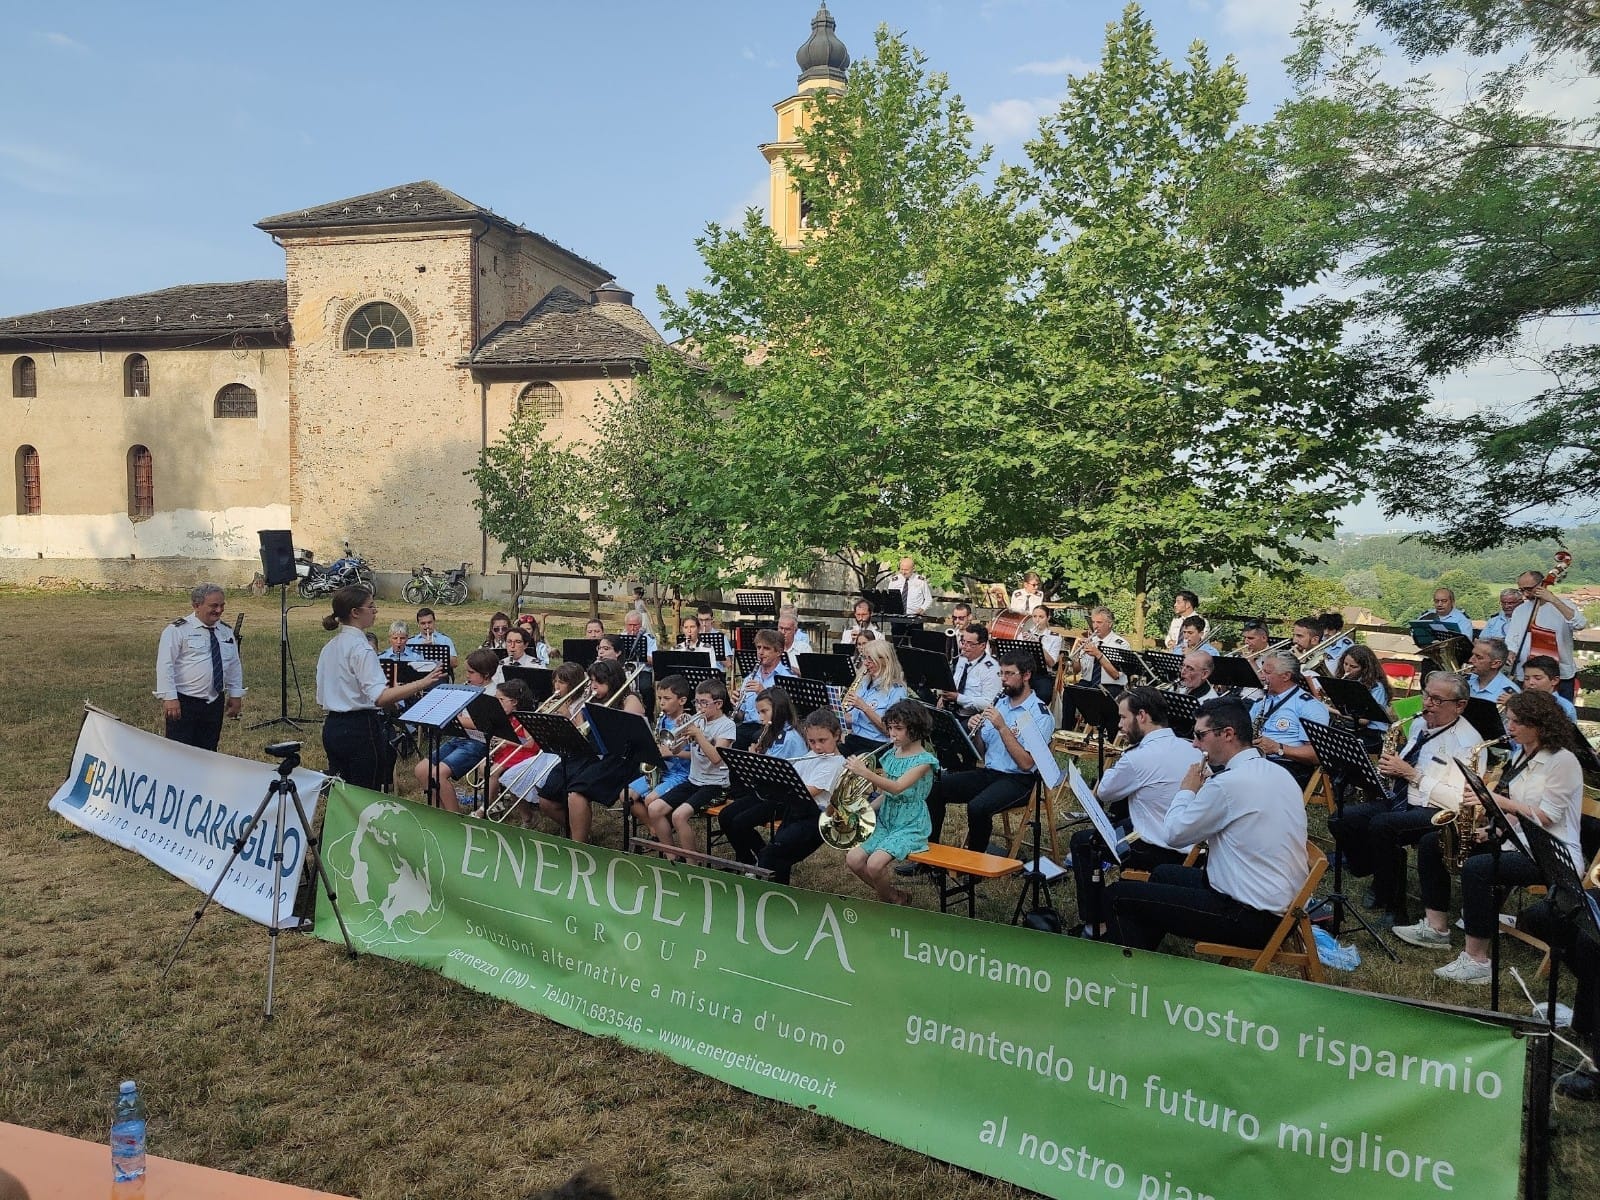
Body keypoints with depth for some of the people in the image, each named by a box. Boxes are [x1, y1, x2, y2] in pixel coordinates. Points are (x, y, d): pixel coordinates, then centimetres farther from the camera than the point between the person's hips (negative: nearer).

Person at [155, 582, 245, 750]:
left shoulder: (226, 632, 13)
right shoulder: (177, 630, -6)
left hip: (215, 703, 5)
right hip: (183, 704, -5)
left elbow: (235, 666, 20)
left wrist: (236, 695, 14)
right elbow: (164, 665, -10)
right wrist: (169, 698, -18)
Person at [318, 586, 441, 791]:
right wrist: (422, 683, -33)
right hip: (360, 729, -9)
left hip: (332, 727, 9)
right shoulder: (360, 648, -17)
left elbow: (322, 697, 15)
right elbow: (380, 697, -28)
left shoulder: (330, 647, 10)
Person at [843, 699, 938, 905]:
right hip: (885, 822, 7)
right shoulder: (890, 756, 9)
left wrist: (864, 772, -38)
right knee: (853, 859, -10)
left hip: (910, 826, -7)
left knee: (875, 864, -26)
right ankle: (894, 895, 10)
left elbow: (897, 787, -28)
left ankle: (893, 900, 4)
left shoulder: (924, 760, -13)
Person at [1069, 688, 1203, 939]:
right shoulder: (1192, 750, 2)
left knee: (1082, 841, 13)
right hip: (1192, 850, 8)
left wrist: (1119, 753, 3)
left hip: (1159, 856, -8)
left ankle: (1095, 925, 16)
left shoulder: (1138, 758, -21)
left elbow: (1103, 793, -5)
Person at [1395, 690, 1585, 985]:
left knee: (1477, 867, -35)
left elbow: (1545, 818, -19)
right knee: (1431, 843, 3)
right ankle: (1436, 928, 4)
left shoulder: (1563, 761, -13)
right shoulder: (1523, 757, 14)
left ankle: (1477, 960, -27)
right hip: (1518, 843, 10)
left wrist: (1498, 800, -18)